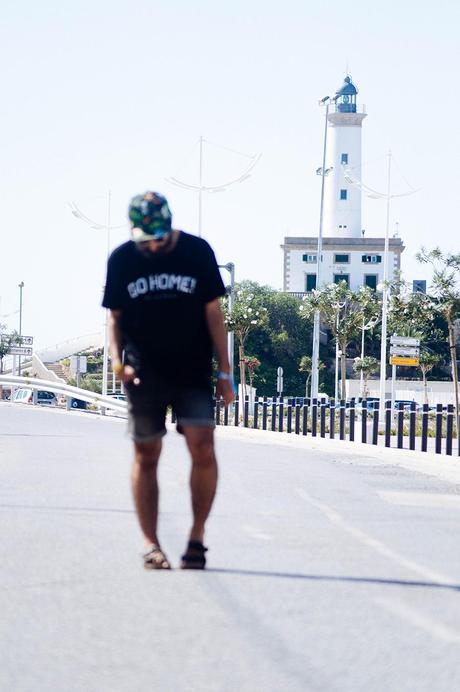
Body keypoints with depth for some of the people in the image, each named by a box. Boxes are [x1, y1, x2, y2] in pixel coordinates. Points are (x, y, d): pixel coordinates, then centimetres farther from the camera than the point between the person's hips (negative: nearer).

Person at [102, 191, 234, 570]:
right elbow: (115, 316, 9)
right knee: (146, 455, 3)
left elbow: (213, 313, 2)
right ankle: (151, 544, 11)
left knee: (203, 448, -13)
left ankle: (197, 535, 0)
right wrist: (117, 358, -9)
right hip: (144, 375, 1)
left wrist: (224, 371, 1)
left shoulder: (197, 252, -2)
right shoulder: (121, 259, 1)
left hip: (194, 372, -1)